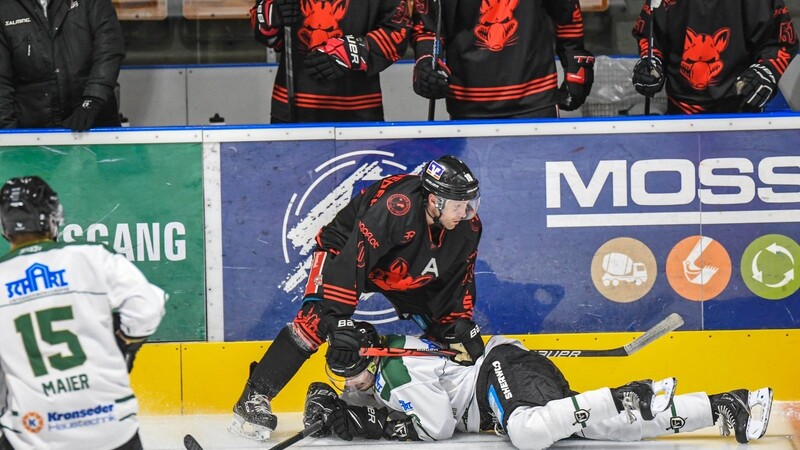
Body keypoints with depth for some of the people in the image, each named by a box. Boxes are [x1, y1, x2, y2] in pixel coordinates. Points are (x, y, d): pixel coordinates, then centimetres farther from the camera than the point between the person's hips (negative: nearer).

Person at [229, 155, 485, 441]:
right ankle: (254, 399, -22)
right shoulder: (395, 207, -40)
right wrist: (341, 324, -45)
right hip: (346, 248, -7)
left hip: (406, 273, 7)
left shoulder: (468, 227, -19)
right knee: (319, 317, -25)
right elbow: (350, 260, -42)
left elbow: (458, 283, -4)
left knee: (444, 330, -3)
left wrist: (462, 326, -14)